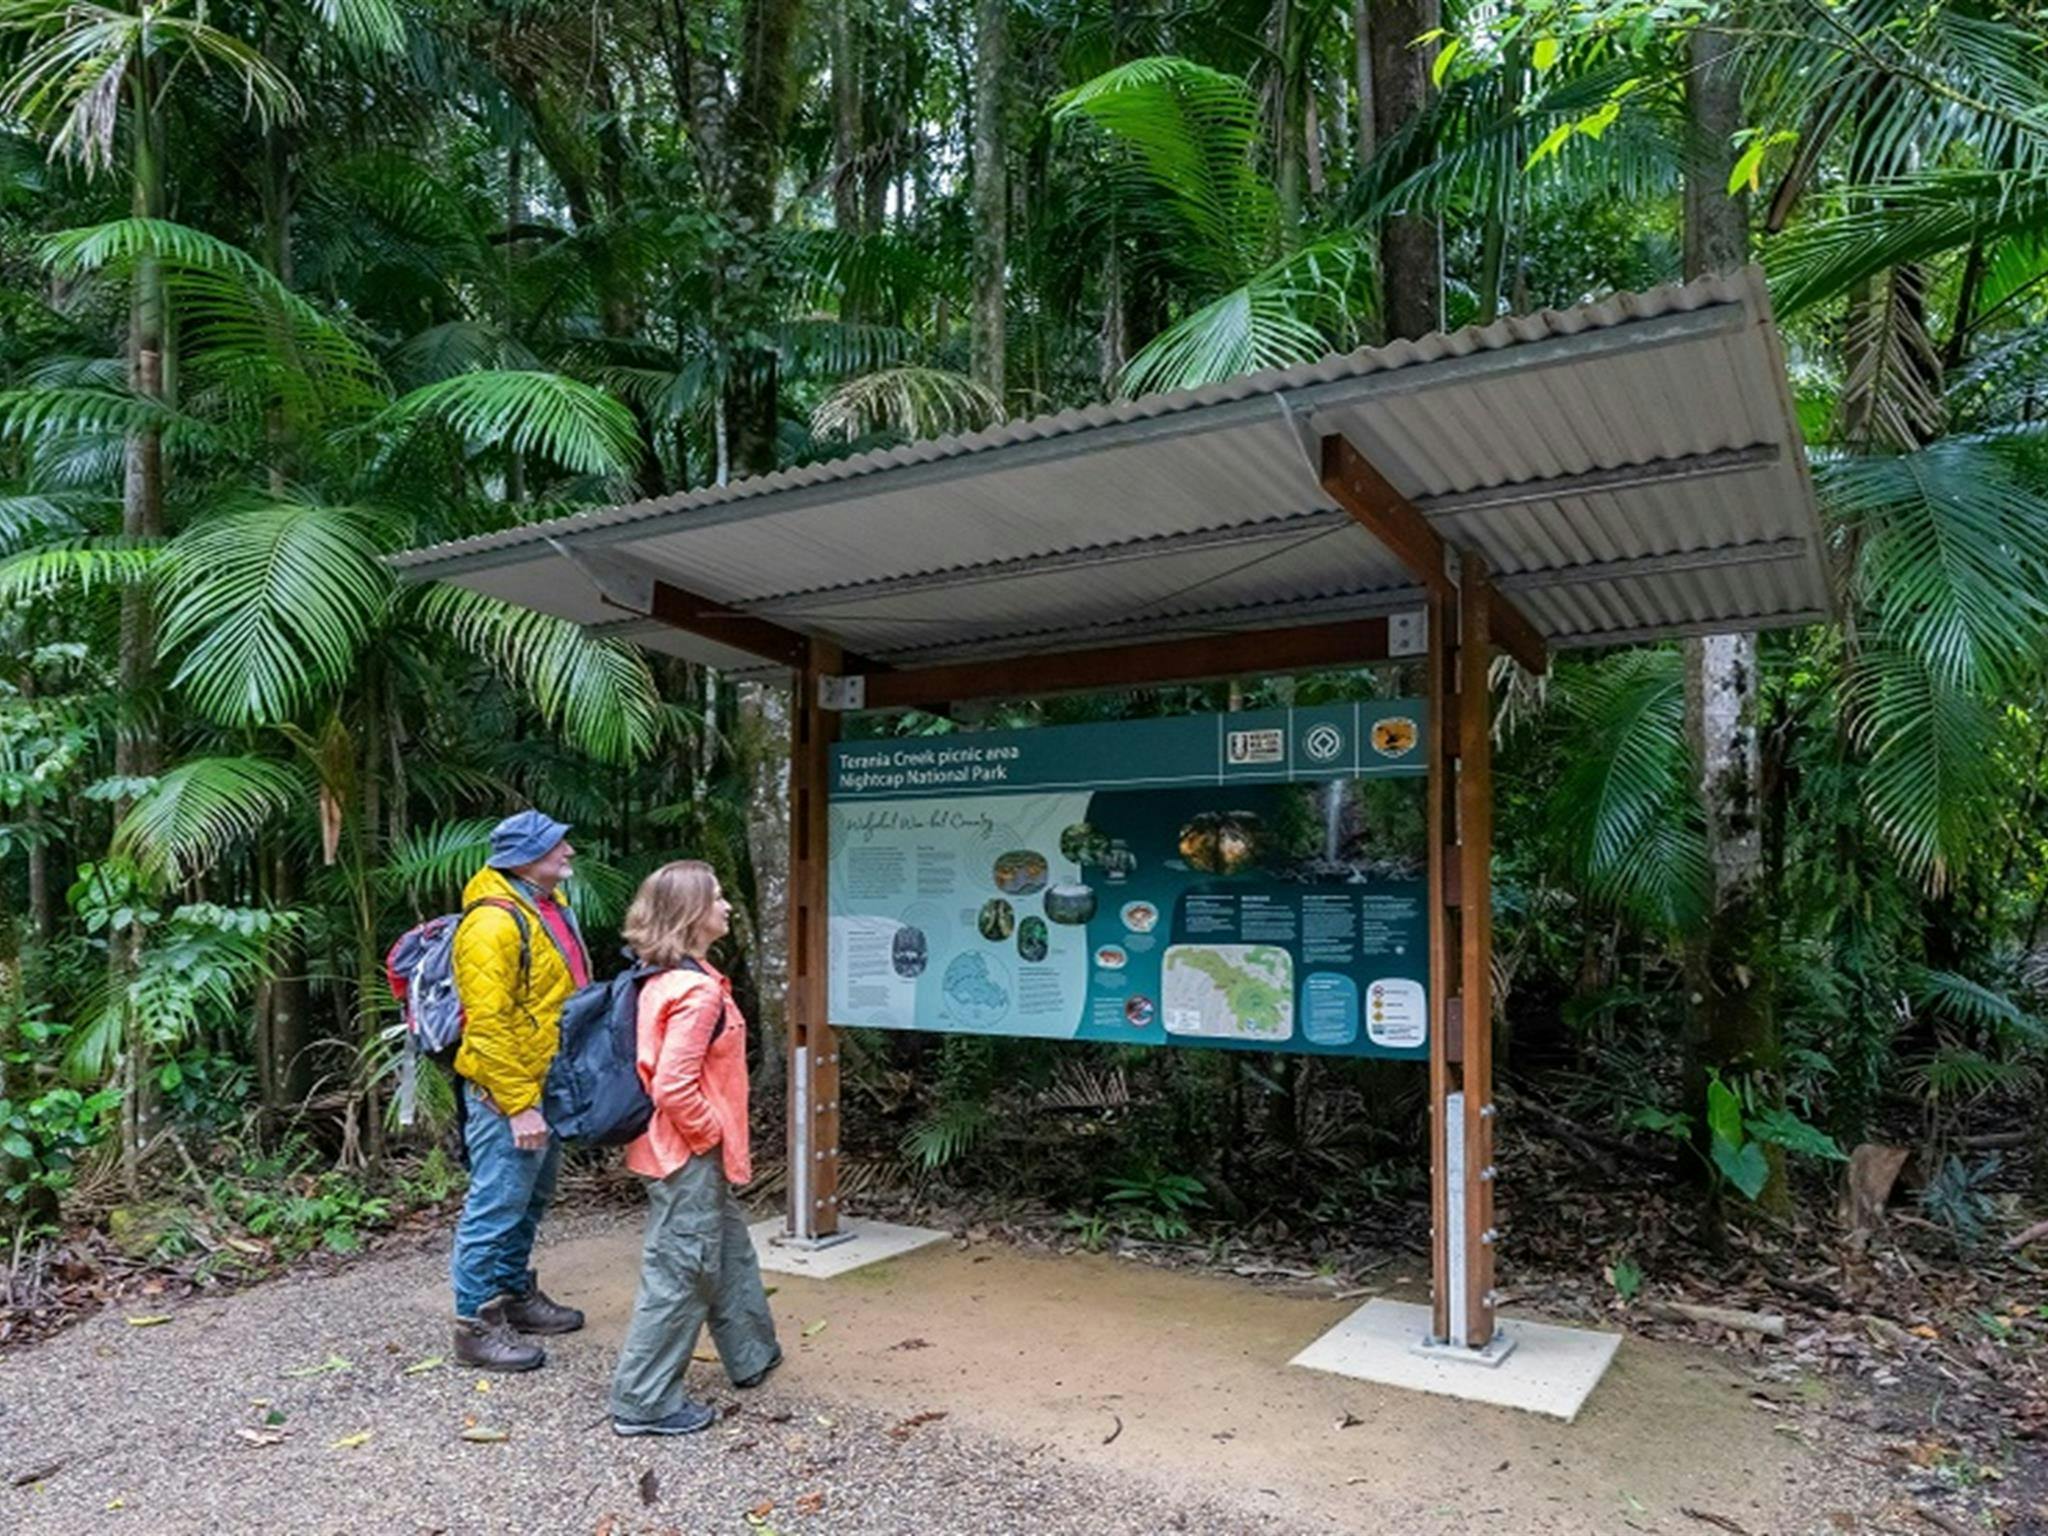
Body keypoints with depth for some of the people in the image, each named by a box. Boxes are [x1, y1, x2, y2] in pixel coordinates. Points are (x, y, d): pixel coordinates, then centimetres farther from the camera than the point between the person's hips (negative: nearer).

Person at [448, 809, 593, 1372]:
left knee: (531, 1199, 21)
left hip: (545, 1086, 10)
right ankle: (477, 1324, 12)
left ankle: (516, 1293, 36)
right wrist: (519, 1105, -24)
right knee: (497, 1206, 0)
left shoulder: (550, 907, 10)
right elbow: (488, 1025, -24)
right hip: (507, 1094, -10)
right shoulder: (493, 924, -21)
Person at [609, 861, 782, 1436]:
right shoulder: (699, 991, -24)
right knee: (679, 1274, 1)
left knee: (729, 1250, 23)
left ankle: (752, 1356, 39)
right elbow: (674, 1087, -29)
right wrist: (711, 1134, -14)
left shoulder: (666, 980, 6)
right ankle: (643, 1403, 13)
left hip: (684, 1150, 10)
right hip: (691, 1154, -10)